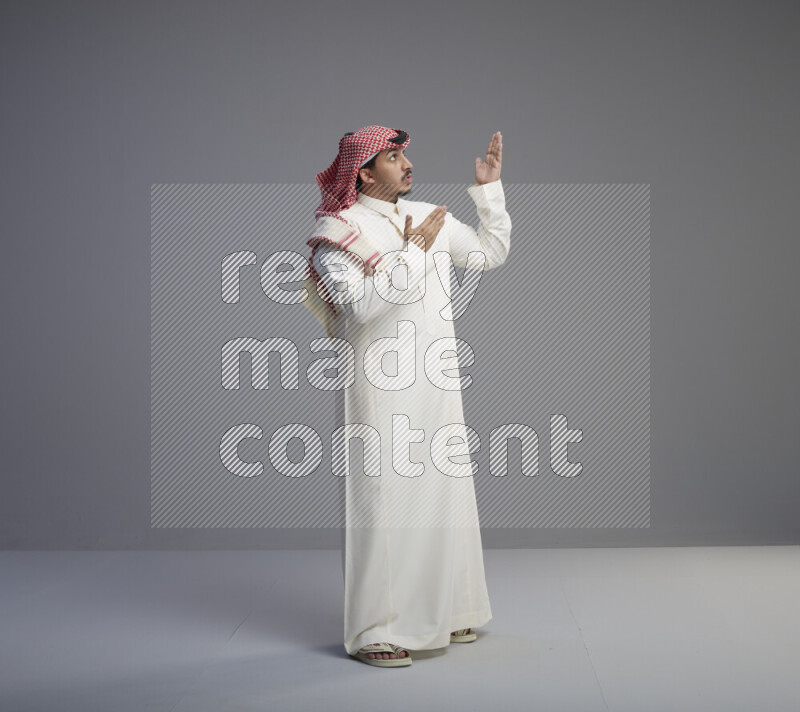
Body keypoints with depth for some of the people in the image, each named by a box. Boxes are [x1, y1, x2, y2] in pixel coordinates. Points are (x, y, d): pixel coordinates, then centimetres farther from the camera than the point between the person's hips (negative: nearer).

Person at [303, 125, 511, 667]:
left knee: (444, 492, 12)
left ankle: (442, 611, 27)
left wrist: (490, 188, 12)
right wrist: (413, 252, -20)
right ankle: (373, 631, 3)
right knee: (383, 497, -5)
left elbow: (492, 253, 21)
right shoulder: (337, 231, -7)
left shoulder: (428, 216, 12)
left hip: (436, 382, 7)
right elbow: (357, 302, -21)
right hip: (381, 386, -7)